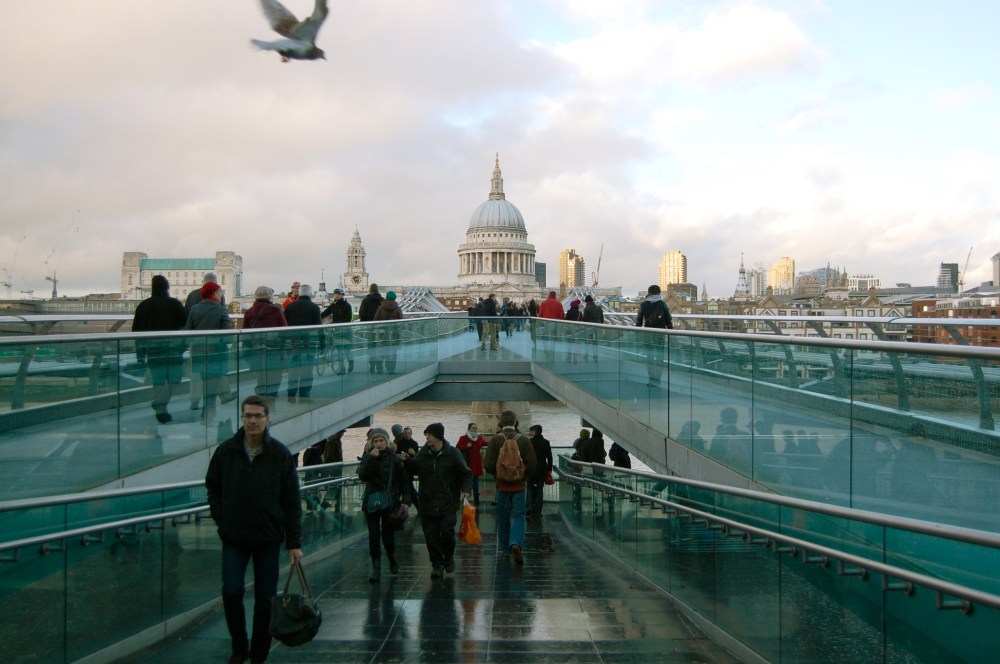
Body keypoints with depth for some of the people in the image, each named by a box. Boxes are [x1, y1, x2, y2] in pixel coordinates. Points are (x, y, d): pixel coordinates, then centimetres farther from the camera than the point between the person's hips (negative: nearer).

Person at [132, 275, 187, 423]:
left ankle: (160, 410, 13)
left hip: (151, 346, 4)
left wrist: (140, 354, 14)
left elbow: (136, 329, 9)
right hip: (171, 346, -4)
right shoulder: (174, 304, -4)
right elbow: (186, 323, -5)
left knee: (157, 379, 10)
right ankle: (160, 404, -15)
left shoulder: (143, 305, 8)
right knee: (174, 377, 2)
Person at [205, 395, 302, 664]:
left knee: (265, 599, 6)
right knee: (231, 592, -2)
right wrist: (222, 519, 1)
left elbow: (292, 501, -4)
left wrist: (294, 543, -5)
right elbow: (212, 486, 12)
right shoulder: (226, 451, -3)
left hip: (268, 539, -1)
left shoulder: (281, 454, -7)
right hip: (233, 538, 1)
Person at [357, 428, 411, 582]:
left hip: (389, 502, -1)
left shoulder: (394, 458, -1)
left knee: (388, 535, 2)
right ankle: (376, 568, 8)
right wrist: (371, 459, -20)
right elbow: (362, 476, -12)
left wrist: (405, 501, -10)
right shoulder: (367, 458, 4)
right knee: (373, 536, 0)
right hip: (371, 501, 2)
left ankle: (392, 560, 30)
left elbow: (404, 481, -1)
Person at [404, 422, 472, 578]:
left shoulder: (452, 453, -5)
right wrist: (407, 461, -3)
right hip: (427, 503, 3)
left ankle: (449, 557, 22)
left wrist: (465, 489, -15)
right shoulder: (423, 453, 4)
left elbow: (466, 473, 0)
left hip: (448, 504, -3)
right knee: (431, 536, 2)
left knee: (447, 532, -5)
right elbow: (412, 470, 16)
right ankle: (437, 564, 16)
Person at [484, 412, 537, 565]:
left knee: (503, 519, 10)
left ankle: (504, 551, 16)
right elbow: (532, 464, -5)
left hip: (501, 485, 0)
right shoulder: (524, 440, -3)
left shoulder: (495, 440, -6)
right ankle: (516, 543, -20)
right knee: (518, 516, 2)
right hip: (519, 485, 0)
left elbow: (489, 465, -8)